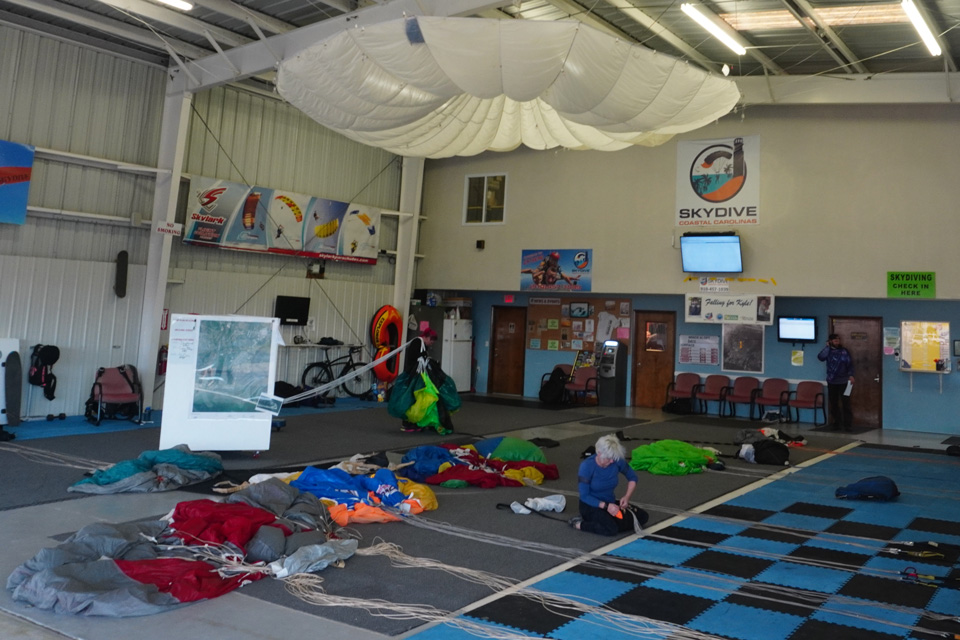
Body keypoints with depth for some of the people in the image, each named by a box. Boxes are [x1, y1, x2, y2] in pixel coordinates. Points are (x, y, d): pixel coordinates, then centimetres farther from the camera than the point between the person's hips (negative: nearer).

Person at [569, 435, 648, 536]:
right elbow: (584, 496, -20)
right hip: (590, 505, -7)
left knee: (643, 516, -8)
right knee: (611, 529, -33)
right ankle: (579, 523, -8)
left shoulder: (617, 461, -11)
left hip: (611, 503, 7)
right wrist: (606, 506, -29)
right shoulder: (587, 466, -23)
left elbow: (632, 477, 7)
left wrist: (627, 496, -8)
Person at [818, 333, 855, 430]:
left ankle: (847, 424, -5)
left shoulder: (844, 351, 2)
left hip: (843, 381, -2)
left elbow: (850, 364, 1)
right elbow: (820, 357, -15)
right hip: (831, 381, 2)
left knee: (845, 403, -7)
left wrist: (851, 375, -12)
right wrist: (827, 347, -11)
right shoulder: (827, 351, 4)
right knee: (834, 403, 8)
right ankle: (836, 423, 18)